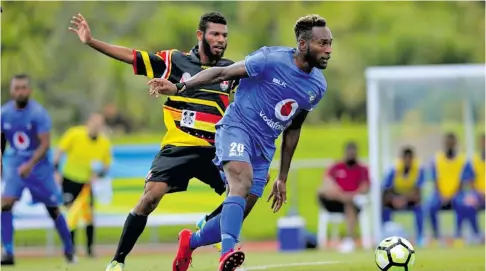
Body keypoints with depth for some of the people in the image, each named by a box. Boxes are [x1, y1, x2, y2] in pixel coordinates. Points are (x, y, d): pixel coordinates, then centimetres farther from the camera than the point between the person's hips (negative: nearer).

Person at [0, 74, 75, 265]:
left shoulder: (38, 113, -18)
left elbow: (45, 144, -22)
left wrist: (30, 164, -33)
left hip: (39, 164, -3)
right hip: (15, 164, 3)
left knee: (53, 208, 7)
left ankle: (69, 250, 25)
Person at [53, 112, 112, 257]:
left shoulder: (105, 143, -7)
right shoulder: (75, 134, -16)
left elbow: (106, 165, 4)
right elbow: (59, 152, -8)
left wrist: (98, 174, -15)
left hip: (86, 182, 3)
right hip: (69, 180, -3)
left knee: (88, 214, -1)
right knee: (72, 213, -11)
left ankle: (90, 248, 13)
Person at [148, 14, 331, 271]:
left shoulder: (318, 85, 6)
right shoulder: (271, 59, -14)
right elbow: (223, 73, -13)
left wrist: (282, 178, 20)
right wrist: (180, 87, -26)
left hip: (263, 147, 7)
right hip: (237, 127, -7)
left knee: (236, 216, 3)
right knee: (242, 181, -35)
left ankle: (190, 242, 30)